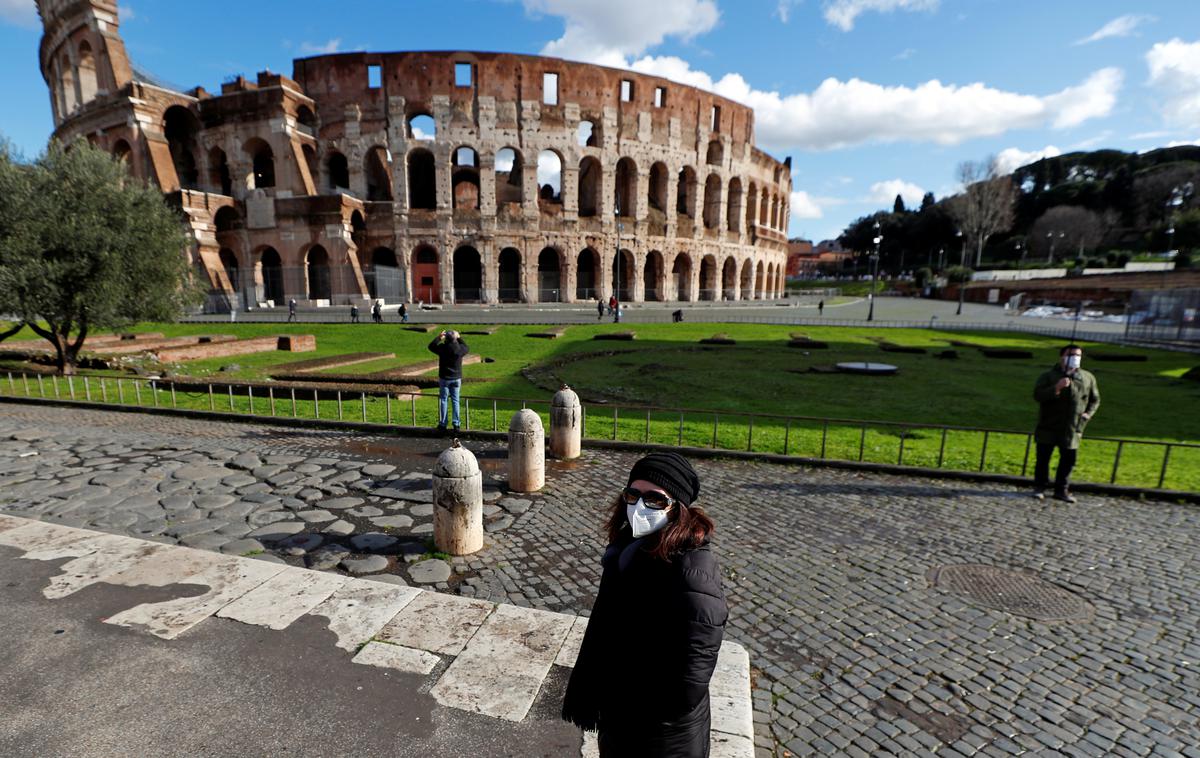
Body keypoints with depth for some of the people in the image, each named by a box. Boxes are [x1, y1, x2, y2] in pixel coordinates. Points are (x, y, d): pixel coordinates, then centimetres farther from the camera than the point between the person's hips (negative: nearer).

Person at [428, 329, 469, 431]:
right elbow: (467, 349, 13)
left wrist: (438, 338, 8)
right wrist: (460, 338, 16)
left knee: (443, 400, 9)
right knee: (455, 401, 9)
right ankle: (456, 424, 9)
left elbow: (431, 346, 2)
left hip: (444, 378, -2)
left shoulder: (442, 348, -17)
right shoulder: (460, 348, -11)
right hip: (456, 378, 2)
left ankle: (442, 424, 12)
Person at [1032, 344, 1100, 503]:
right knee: (1043, 458, 2)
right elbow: (1037, 395, -14)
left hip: (1072, 429, 3)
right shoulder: (1048, 376, -1)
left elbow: (1095, 399, 18)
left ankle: (1061, 490, 19)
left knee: (1068, 460, 7)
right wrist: (1056, 388, -27)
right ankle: (1039, 488, 12)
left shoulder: (1087, 378, 9)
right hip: (1048, 427, -3)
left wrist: (1088, 413, 3)